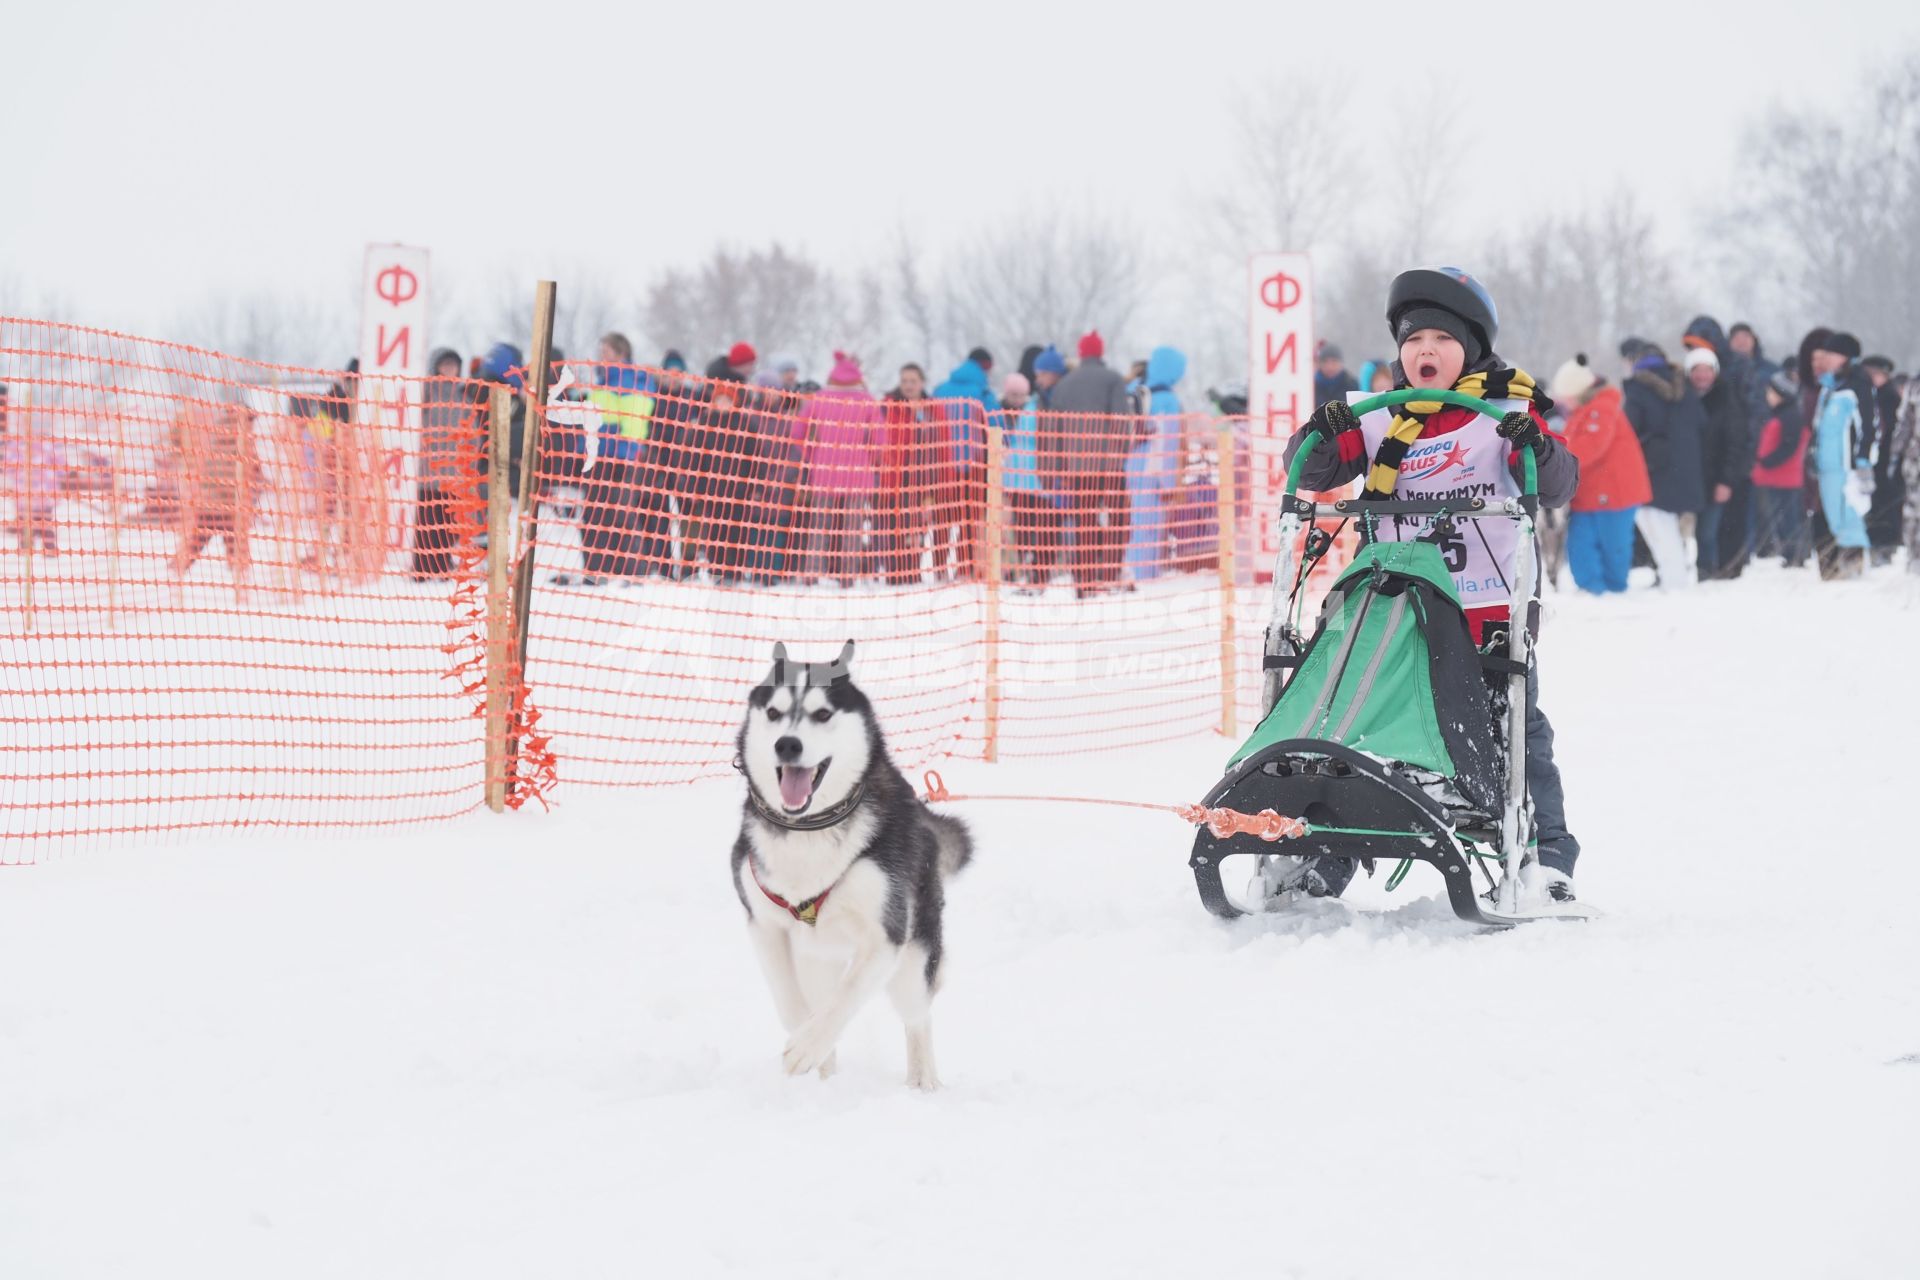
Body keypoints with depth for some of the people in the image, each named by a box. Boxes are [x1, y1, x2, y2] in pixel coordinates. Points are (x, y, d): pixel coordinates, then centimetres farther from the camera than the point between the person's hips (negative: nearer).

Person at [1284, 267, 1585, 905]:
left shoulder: (1504, 413, 1)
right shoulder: (1378, 421, 10)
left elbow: (1558, 486, -8)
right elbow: (1311, 472, 7)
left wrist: (1534, 446, -29)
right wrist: (1321, 435, -14)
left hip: (1489, 609, -3)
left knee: (1516, 733, 0)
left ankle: (1546, 858, 8)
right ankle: (1327, 856, 12)